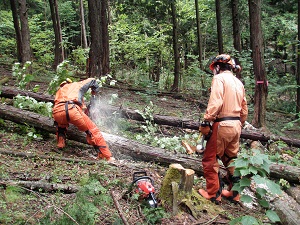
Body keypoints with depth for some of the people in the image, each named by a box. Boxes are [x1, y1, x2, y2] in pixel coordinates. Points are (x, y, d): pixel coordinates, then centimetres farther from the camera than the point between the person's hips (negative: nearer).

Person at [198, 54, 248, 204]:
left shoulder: (219, 78, -7)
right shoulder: (238, 82, 15)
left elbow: (215, 103, -21)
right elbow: (244, 109, 17)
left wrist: (206, 121, -19)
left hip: (222, 125, -8)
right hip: (236, 126, 8)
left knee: (210, 160, 5)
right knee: (231, 160, 18)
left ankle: (213, 194, 11)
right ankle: (235, 193, 26)